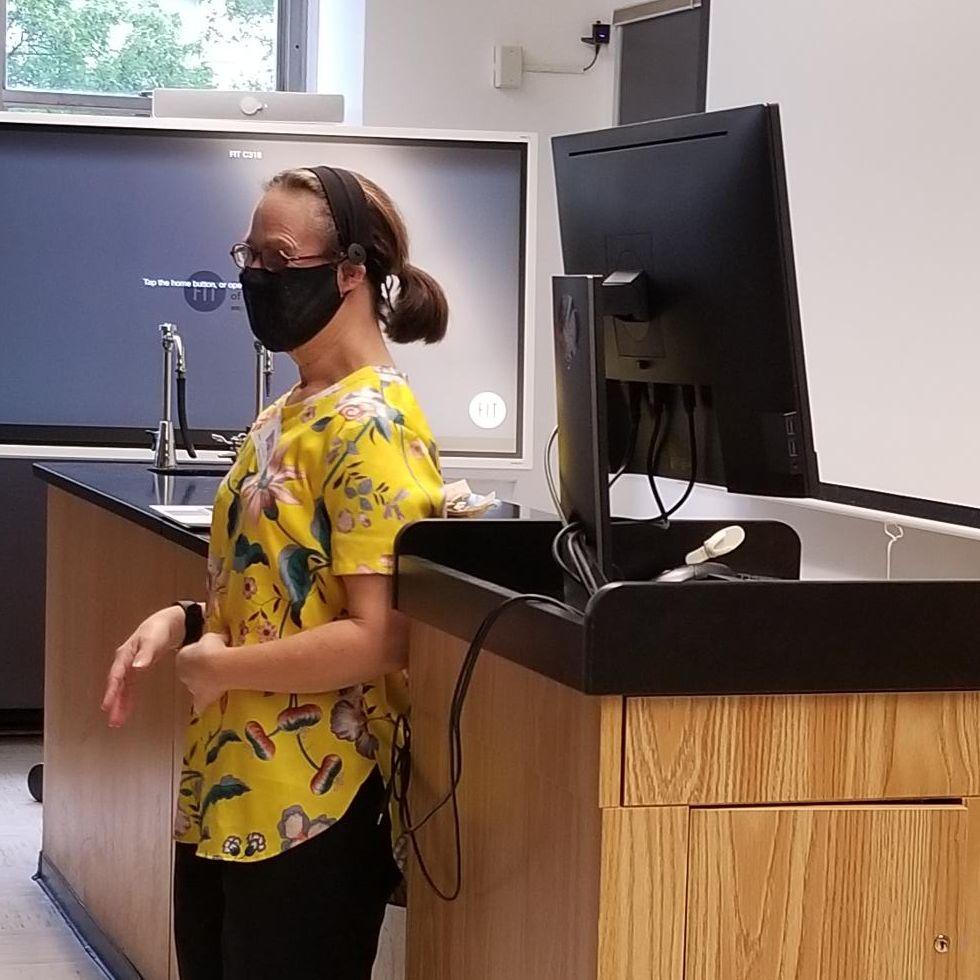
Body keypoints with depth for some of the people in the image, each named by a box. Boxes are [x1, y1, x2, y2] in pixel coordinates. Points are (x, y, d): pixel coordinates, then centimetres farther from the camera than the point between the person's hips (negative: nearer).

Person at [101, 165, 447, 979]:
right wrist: (185, 622, 4)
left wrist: (219, 667, -14)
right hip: (220, 798, 9)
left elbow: (380, 638, -22)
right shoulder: (288, 414, 12)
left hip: (308, 817, -9)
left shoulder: (370, 428, -16)